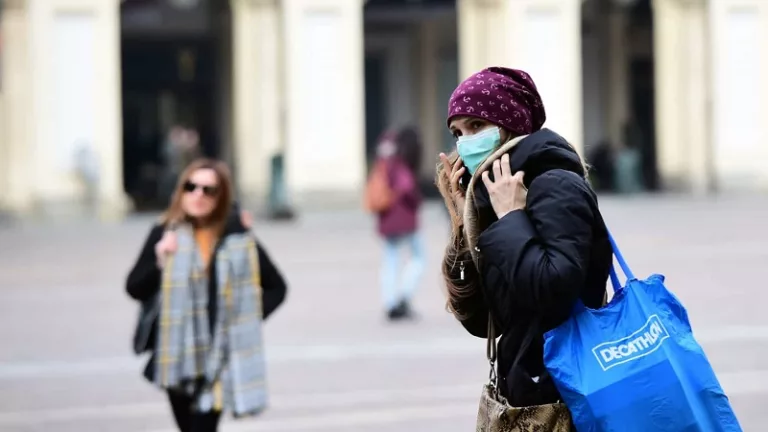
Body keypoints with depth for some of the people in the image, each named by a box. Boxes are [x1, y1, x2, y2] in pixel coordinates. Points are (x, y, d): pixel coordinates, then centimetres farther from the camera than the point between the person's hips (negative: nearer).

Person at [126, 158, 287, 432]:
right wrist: (159, 263, -21)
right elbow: (135, 289, -4)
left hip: (219, 357, -2)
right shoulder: (164, 236, -2)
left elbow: (276, 287, 7)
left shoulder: (238, 240, -4)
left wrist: (247, 321, -6)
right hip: (177, 355, 2)